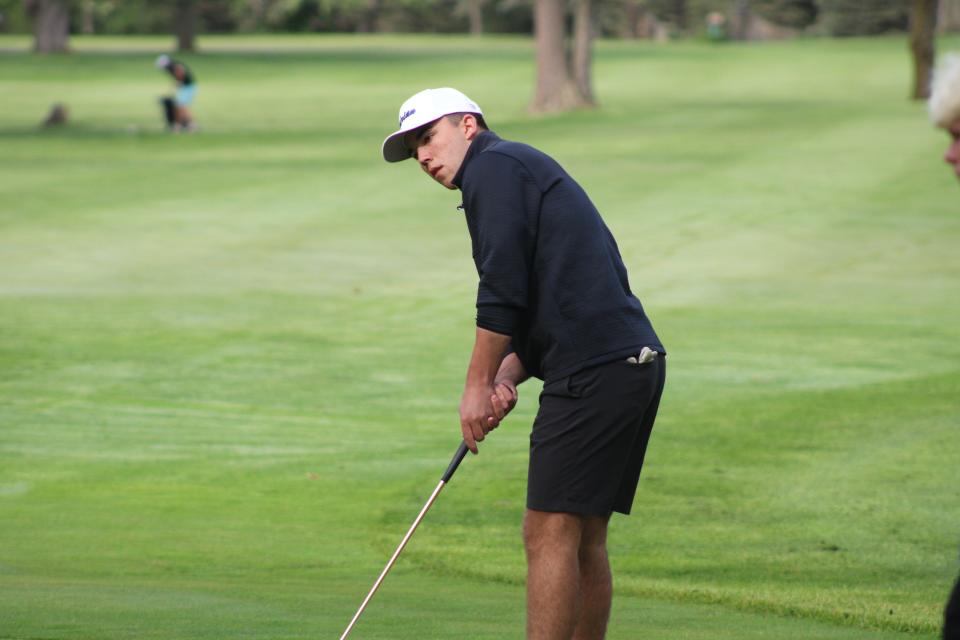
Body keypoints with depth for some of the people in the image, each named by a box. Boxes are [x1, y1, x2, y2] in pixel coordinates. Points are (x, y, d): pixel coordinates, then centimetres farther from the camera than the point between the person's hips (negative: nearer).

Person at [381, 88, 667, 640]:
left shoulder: (494, 166, -3)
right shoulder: (525, 171, 27)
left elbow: (503, 289, -12)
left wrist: (479, 383, -4)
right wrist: (508, 377, 9)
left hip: (594, 368, -10)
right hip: (635, 363, 10)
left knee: (551, 533, -8)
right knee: (584, 539, 13)